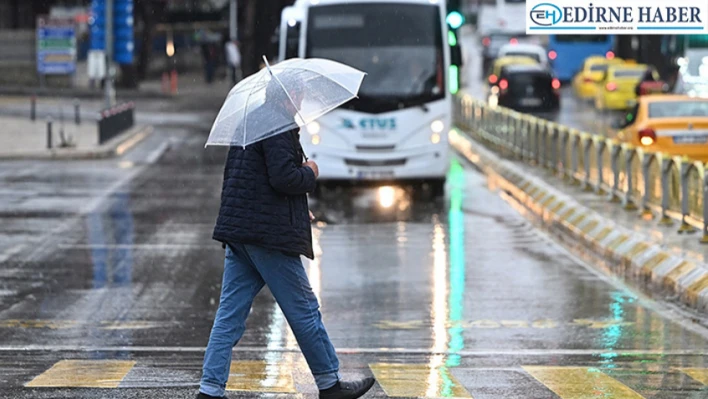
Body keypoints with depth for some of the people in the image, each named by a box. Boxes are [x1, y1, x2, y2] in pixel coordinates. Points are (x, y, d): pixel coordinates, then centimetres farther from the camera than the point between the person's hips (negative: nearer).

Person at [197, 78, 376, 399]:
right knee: (304, 309, 4)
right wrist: (310, 174, -2)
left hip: (237, 232, 9)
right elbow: (282, 177, -23)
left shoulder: (248, 123, 18)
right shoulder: (278, 126, -13)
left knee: (230, 313, 6)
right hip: (270, 234, -9)